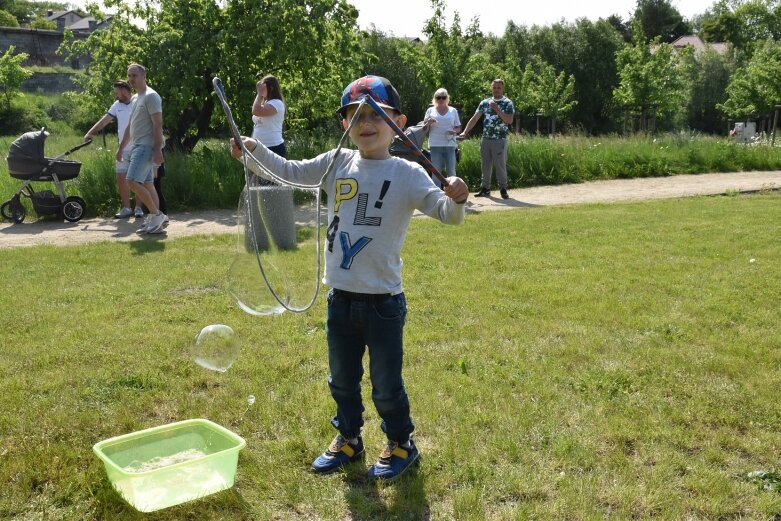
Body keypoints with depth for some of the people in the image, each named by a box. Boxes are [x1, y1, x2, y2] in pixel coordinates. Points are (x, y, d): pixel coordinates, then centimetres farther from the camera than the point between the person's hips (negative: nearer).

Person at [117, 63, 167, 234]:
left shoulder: (151, 96, -10)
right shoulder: (135, 98, 20)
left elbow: (158, 124, -18)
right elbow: (130, 126, 26)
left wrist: (158, 150, -25)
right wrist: (121, 148, 24)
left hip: (147, 146, -10)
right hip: (138, 146, 10)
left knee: (133, 181, -18)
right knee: (147, 184, 9)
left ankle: (156, 215, -9)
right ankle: (155, 221, 13)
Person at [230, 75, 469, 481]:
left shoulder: (407, 174, -10)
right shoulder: (337, 164, 3)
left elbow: (445, 212, -18)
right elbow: (290, 172, 9)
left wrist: (456, 202, -40)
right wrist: (254, 151, -4)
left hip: (383, 301, -4)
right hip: (340, 298, 5)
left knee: (386, 383, 9)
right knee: (342, 379, 21)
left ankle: (401, 443, 33)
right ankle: (348, 438, 42)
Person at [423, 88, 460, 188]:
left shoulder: (453, 111, 12)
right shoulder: (430, 110, 9)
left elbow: (458, 127, 13)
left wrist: (454, 131, -9)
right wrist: (428, 123, -13)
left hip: (450, 145, 1)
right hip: (435, 145, 0)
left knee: (451, 171, 0)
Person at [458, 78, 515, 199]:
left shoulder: (508, 103, -1)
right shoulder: (485, 102, 10)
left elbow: (509, 121, -14)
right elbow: (474, 118, 7)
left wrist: (497, 109, -20)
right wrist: (465, 132, -3)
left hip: (500, 139, -4)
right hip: (485, 139, 4)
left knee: (500, 165, -3)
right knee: (485, 165, 9)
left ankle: (503, 189, 6)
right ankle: (485, 188, 16)